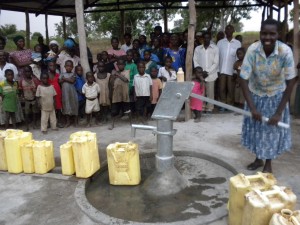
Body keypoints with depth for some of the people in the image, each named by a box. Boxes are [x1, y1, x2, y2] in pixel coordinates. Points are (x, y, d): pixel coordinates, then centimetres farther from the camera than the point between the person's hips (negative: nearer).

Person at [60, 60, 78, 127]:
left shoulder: (73, 74, 2)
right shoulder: (62, 74, 8)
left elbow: (72, 81, -15)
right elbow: (60, 81, -4)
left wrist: (65, 79, -8)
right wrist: (68, 79, -13)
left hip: (72, 92, -2)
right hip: (65, 92, 2)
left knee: (73, 105, 4)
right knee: (66, 105, 7)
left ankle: (76, 121, 14)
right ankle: (68, 121, 16)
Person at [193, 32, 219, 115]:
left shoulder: (215, 48, 2)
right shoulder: (197, 48, 7)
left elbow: (216, 63, -2)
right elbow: (195, 61, 4)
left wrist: (207, 72, -10)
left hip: (211, 74, -1)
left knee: (210, 92, 2)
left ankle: (209, 108, 12)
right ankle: (201, 108, 13)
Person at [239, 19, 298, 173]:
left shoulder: (285, 51, -28)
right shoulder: (252, 50, -26)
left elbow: (290, 82, -22)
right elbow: (244, 79, -23)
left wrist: (279, 112, -22)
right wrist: (252, 107, -27)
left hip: (276, 96, -1)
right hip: (255, 94, 1)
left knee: (273, 129, 7)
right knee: (255, 127, 11)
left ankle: (268, 163, 28)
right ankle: (258, 159, 33)